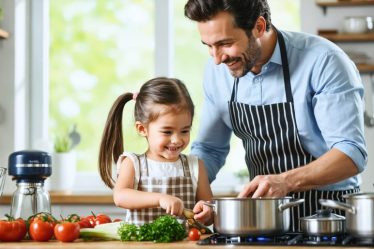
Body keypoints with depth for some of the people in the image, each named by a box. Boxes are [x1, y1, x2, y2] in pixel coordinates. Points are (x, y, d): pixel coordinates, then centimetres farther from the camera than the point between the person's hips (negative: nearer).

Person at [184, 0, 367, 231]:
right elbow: (209, 150, 12)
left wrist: (285, 181, -34)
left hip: (327, 212, -6)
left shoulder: (323, 62, -17)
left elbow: (352, 153, -20)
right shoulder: (218, 71, 1)